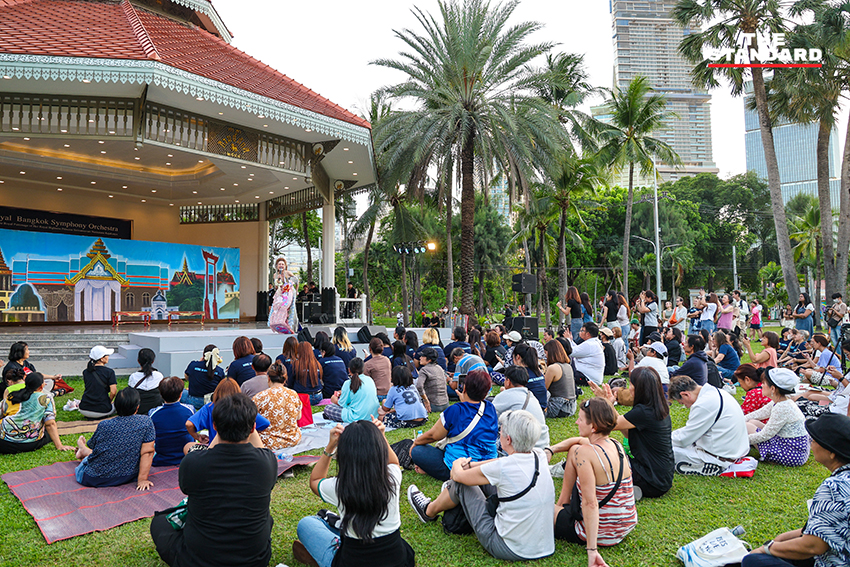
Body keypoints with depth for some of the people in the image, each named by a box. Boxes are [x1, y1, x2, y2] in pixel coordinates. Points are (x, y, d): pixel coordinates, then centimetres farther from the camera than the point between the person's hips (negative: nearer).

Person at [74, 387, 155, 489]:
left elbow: (92, 446, 8)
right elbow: (147, 452, -17)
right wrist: (142, 479, -13)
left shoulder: (104, 425, -11)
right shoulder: (146, 422, -15)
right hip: (127, 478, 1)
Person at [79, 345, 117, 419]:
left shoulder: (85, 372, 6)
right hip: (102, 411, -4)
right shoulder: (109, 372, -9)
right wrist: (108, 402, 3)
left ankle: (89, 417, 17)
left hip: (84, 410, 4)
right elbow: (113, 392, -14)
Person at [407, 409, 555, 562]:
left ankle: (429, 512, 35)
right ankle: (453, 494, 46)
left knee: (460, 483, 5)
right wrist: (470, 464, 18)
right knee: (487, 478, 15)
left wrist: (457, 464, 17)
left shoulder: (503, 468, -26)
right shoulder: (540, 456, -8)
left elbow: (458, 475, -7)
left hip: (510, 550, -6)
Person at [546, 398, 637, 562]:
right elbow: (577, 440, 15)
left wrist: (592, 549, -29)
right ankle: (563, 504, 34)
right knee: (574, 451, 16)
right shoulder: (615, 445, -2)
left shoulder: (585, 452, -27)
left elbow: (590, 504, -32)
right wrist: (551, 450, 2)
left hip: (601, 533, -8)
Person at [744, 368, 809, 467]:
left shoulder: (782, 408, -25)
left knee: (746, 426, -10)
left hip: (793, 456, -9)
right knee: (752, 422, 8)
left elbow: (764, 436, -20)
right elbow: (758, 414, 13)